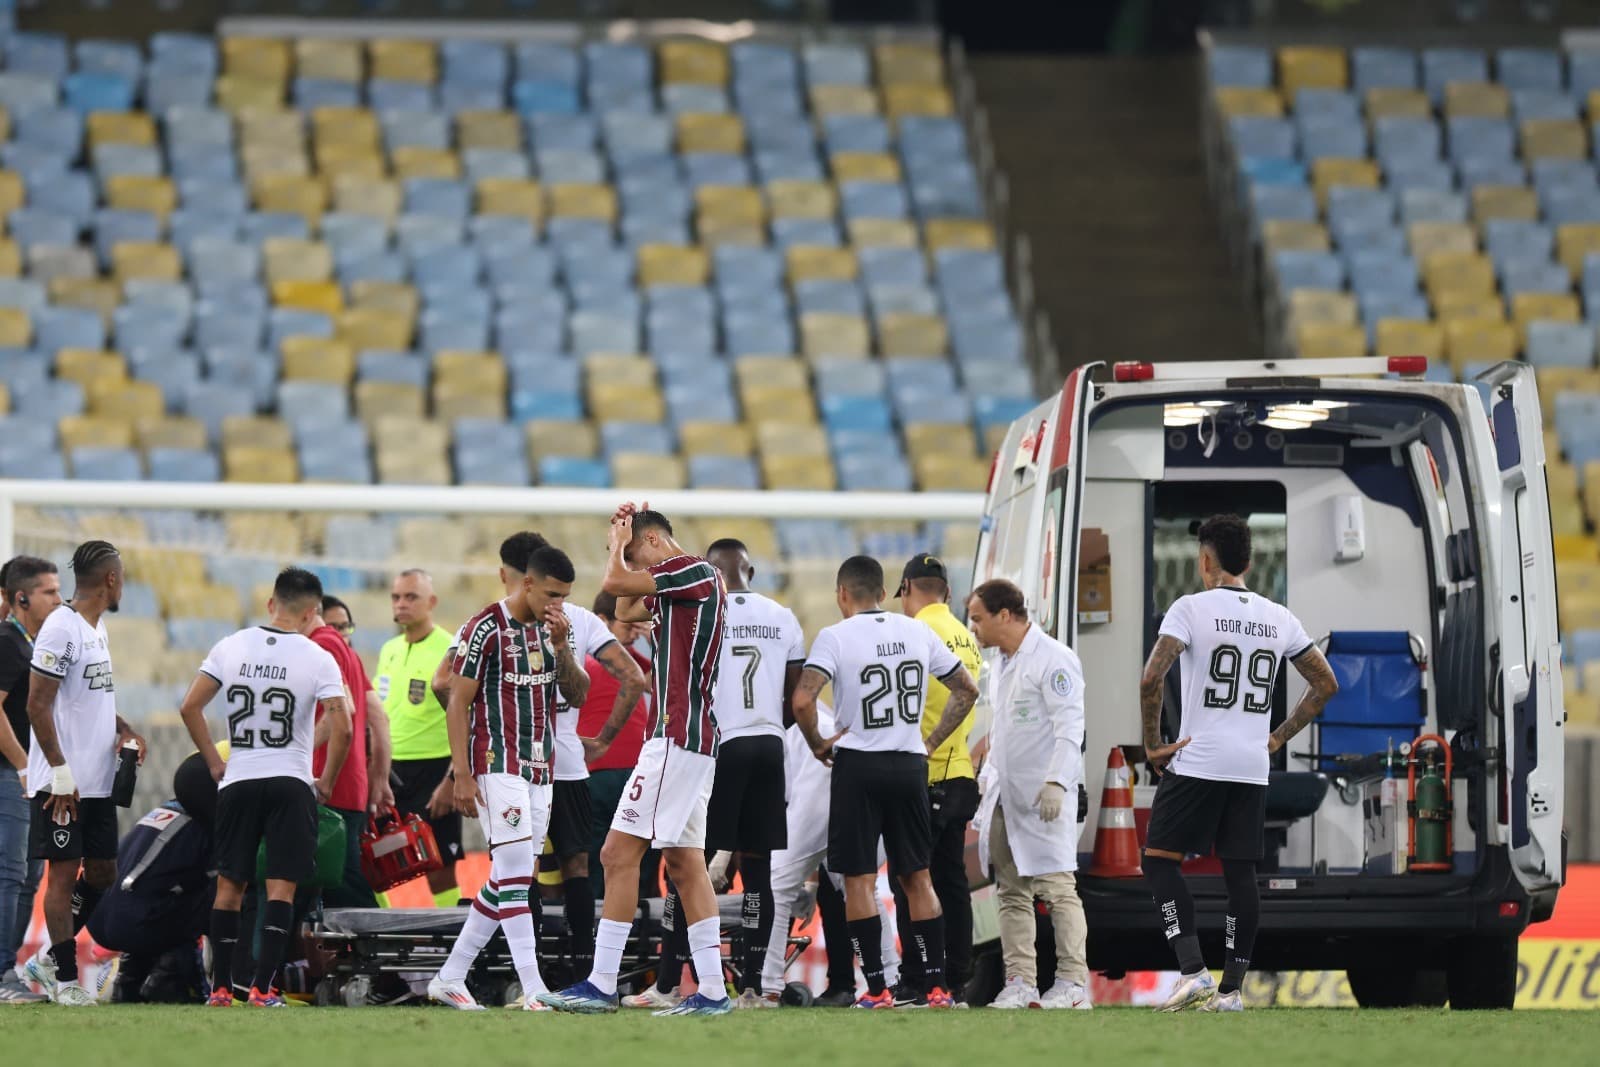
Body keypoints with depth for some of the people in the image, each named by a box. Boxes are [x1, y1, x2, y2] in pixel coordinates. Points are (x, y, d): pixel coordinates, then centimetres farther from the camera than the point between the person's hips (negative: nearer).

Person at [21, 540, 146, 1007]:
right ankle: (65, 980, 1)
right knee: (64, 874, -3)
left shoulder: (97, 630, 14)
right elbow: (38, 705, -18)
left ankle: (48, 961, 21)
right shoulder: (62, 628, -15)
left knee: (102, 873, 11)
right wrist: (60, 772, -20)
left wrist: (124, 729, 8)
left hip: (99, 781, 9)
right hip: (63, 783, -9)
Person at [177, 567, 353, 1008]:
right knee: (281, 886, -1)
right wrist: (327, 781, 1)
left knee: (229, 885, 10)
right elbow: (341, 728, -14)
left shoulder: (230, 647, 3)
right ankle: (262, 987, -9)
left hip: (237, 782, 3)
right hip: (290, 783, -3)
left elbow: (190, 707, 2)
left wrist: (214, 762, 12)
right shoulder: (317, 659, -7)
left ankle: (221, 986, 10)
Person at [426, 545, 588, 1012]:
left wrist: (561, 645, -7)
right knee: (515, 875, -13)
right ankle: (534, 990, -17)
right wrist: (462, 776, -13)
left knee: (506, 880, 9)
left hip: (539, 770, 8)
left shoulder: (553, 629, 10)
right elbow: (458, 703, -9)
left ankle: (449, 978, 18)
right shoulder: (487, 628, -10)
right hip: (498, 767, -8)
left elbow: (579, 694, 9)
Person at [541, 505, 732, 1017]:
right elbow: (626, 608, 33)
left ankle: (602, 984, -11)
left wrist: (619, 541, 2)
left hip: (677, 738, -10)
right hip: (695, 742, 10)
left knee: (619, 854, -10)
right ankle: (712, 989, 7)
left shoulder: (694, 571, -10)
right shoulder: (676, 588, 19)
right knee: (685, 864, 9)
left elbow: (613, 581, -17)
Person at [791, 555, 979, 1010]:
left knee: (859, 879, 1)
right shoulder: (917, 632, 5)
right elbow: (967, 689, 12)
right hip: (910, 766, 4)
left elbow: (802, 700, -20)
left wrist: (817, 744, -2)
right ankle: (936, 985, 8)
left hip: (858, 767, -4)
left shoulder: (835, 637, -9)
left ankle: (877, 989, -3)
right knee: (917, 876, 11)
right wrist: (933, 741, 16)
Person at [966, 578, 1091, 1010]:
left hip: (1044, 798, -9)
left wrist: (1056, 782, -25)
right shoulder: (1003, 665, 17)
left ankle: (1072, 983, -9)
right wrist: (989, 779, 21)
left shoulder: (1053, 660, -11)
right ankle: (1020, 985, 8)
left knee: (1057, 888, -9)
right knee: (1012, 893, 6)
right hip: (1006, 797, 9)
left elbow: (1069, 727, -17)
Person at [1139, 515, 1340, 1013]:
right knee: (1240, 872, 9)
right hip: (1254, 767, 5)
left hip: (1197, 762, -5)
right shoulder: (1279, 618, 9)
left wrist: (1153, 743, -8)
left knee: (1160, 859, 4)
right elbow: (1325, 684, 17)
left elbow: (1151, 678, -18)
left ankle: (1193, 971, -10)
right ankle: (1231, 989, 8)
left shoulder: (1191, 608, -7)